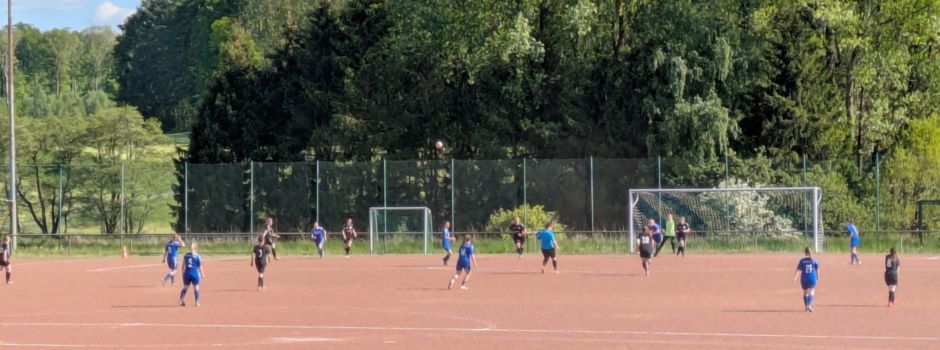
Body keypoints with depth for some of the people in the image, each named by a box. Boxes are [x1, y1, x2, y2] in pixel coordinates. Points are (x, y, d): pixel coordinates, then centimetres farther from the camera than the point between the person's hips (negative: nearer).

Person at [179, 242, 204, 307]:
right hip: (195, 273, -3)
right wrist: (202, 274, 6)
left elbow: (183, 265, 7)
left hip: (187, 273, 3)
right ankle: (197, 302, 6)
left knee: (185, 287, 13)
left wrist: (182, 273, 16)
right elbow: (200, 266, -4)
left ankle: (181, 301, 6)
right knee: (196, 288, 7)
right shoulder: (198, 256, -7)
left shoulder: (186, 255, 3)